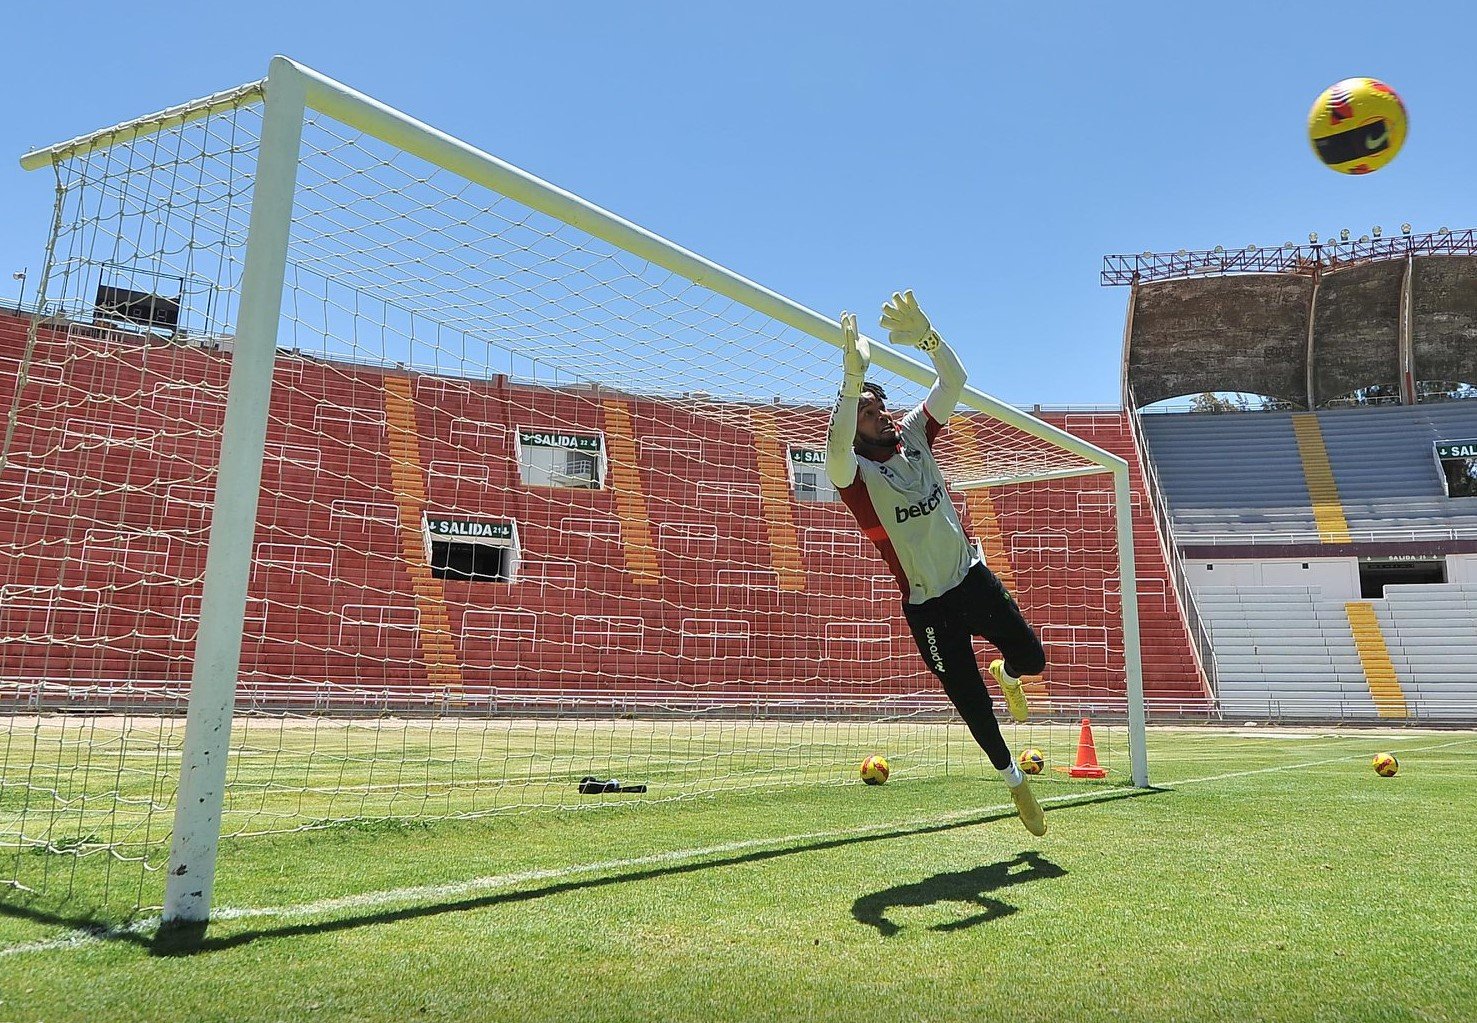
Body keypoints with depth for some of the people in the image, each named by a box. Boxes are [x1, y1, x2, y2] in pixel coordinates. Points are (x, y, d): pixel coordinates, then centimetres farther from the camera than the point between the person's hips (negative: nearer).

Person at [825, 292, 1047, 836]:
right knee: (972, 703, 6)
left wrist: (926, 335, -30)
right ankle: (1015, 781, 32)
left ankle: (1006, 674, 41)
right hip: (927, 605, -4)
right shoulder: (855, 472, -17)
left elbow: (954, 380, -11)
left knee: (1031, 657, 2)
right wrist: (852, 376, -52)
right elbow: (835, 450, -41)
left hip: (973, 577, 4)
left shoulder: (915, 433, -2)